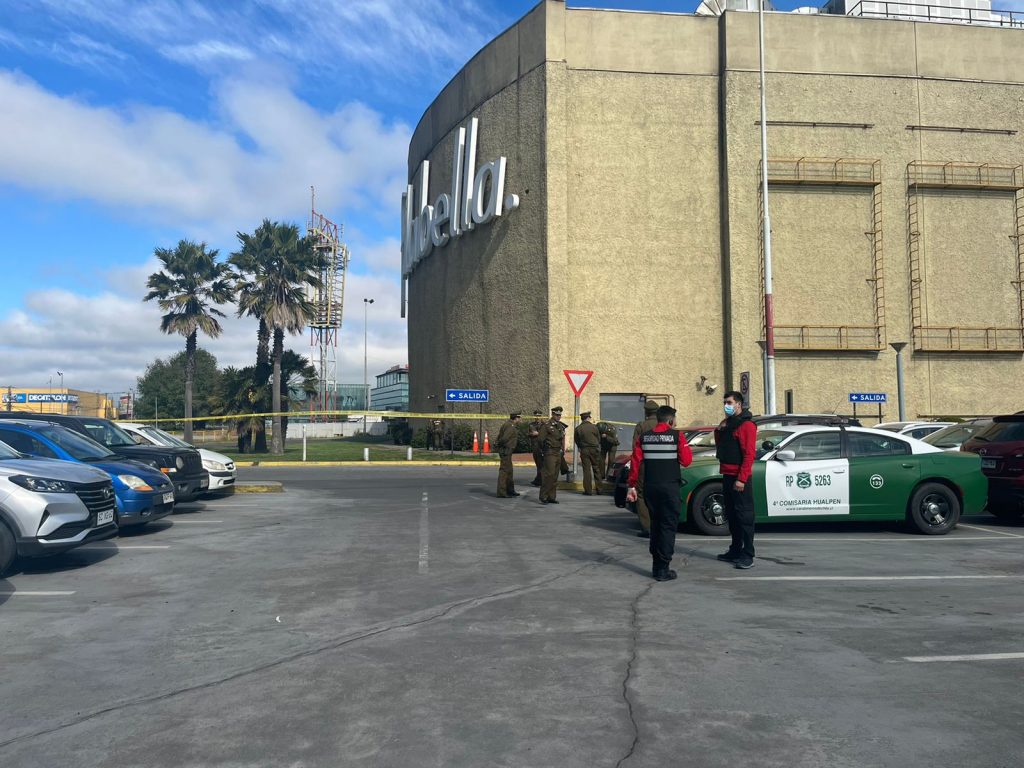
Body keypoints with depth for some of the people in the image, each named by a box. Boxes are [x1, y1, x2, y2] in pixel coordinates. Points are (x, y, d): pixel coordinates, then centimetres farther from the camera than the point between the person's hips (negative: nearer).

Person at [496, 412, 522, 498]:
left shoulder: (509, 425, 15)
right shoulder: (511, 426, -18)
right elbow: (505, 438, -25)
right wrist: (500, 445, -11)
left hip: (507, 450, 11)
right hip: (506, 450, -11)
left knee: (509, 470, 19)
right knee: (504, 470, -8)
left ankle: (510, 490, 30)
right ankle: (501, 492, -5)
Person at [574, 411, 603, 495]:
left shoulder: (578, 429, -4)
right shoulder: (594, 427, -4)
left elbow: (576, 441, 6)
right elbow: (599, 438, 6)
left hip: (584, 450, 0)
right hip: (595, 449, 0)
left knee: (586, 470, 3)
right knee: (596, 469, 10)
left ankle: (588, 490, 1)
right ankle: (598, 489, 13)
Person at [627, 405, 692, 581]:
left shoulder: (644, 437, 6)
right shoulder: (677, 436, -6)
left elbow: (635, 462, 2)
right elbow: (686, 461, -8)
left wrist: (632, 486, 6)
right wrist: (687, 447, 11)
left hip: (650, 487, 5)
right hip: (670, 487, -4)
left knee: (655, 525, 16)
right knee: (668, 527, 1)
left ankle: (656, 565, 21)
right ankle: (663, 569, -1)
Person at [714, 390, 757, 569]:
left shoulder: (746, 425, -11)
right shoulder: (728, 423, 17)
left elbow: (749, 454, -17)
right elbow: (720, 447, 22)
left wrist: (741, 479, -21)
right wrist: (719, 431, 4)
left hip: (739, 478, -9)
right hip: (727, 476, 9)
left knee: (744, 516, -6)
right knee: (731, 515, 13)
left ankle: (748, 555, -4)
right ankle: (735, 551, 21)